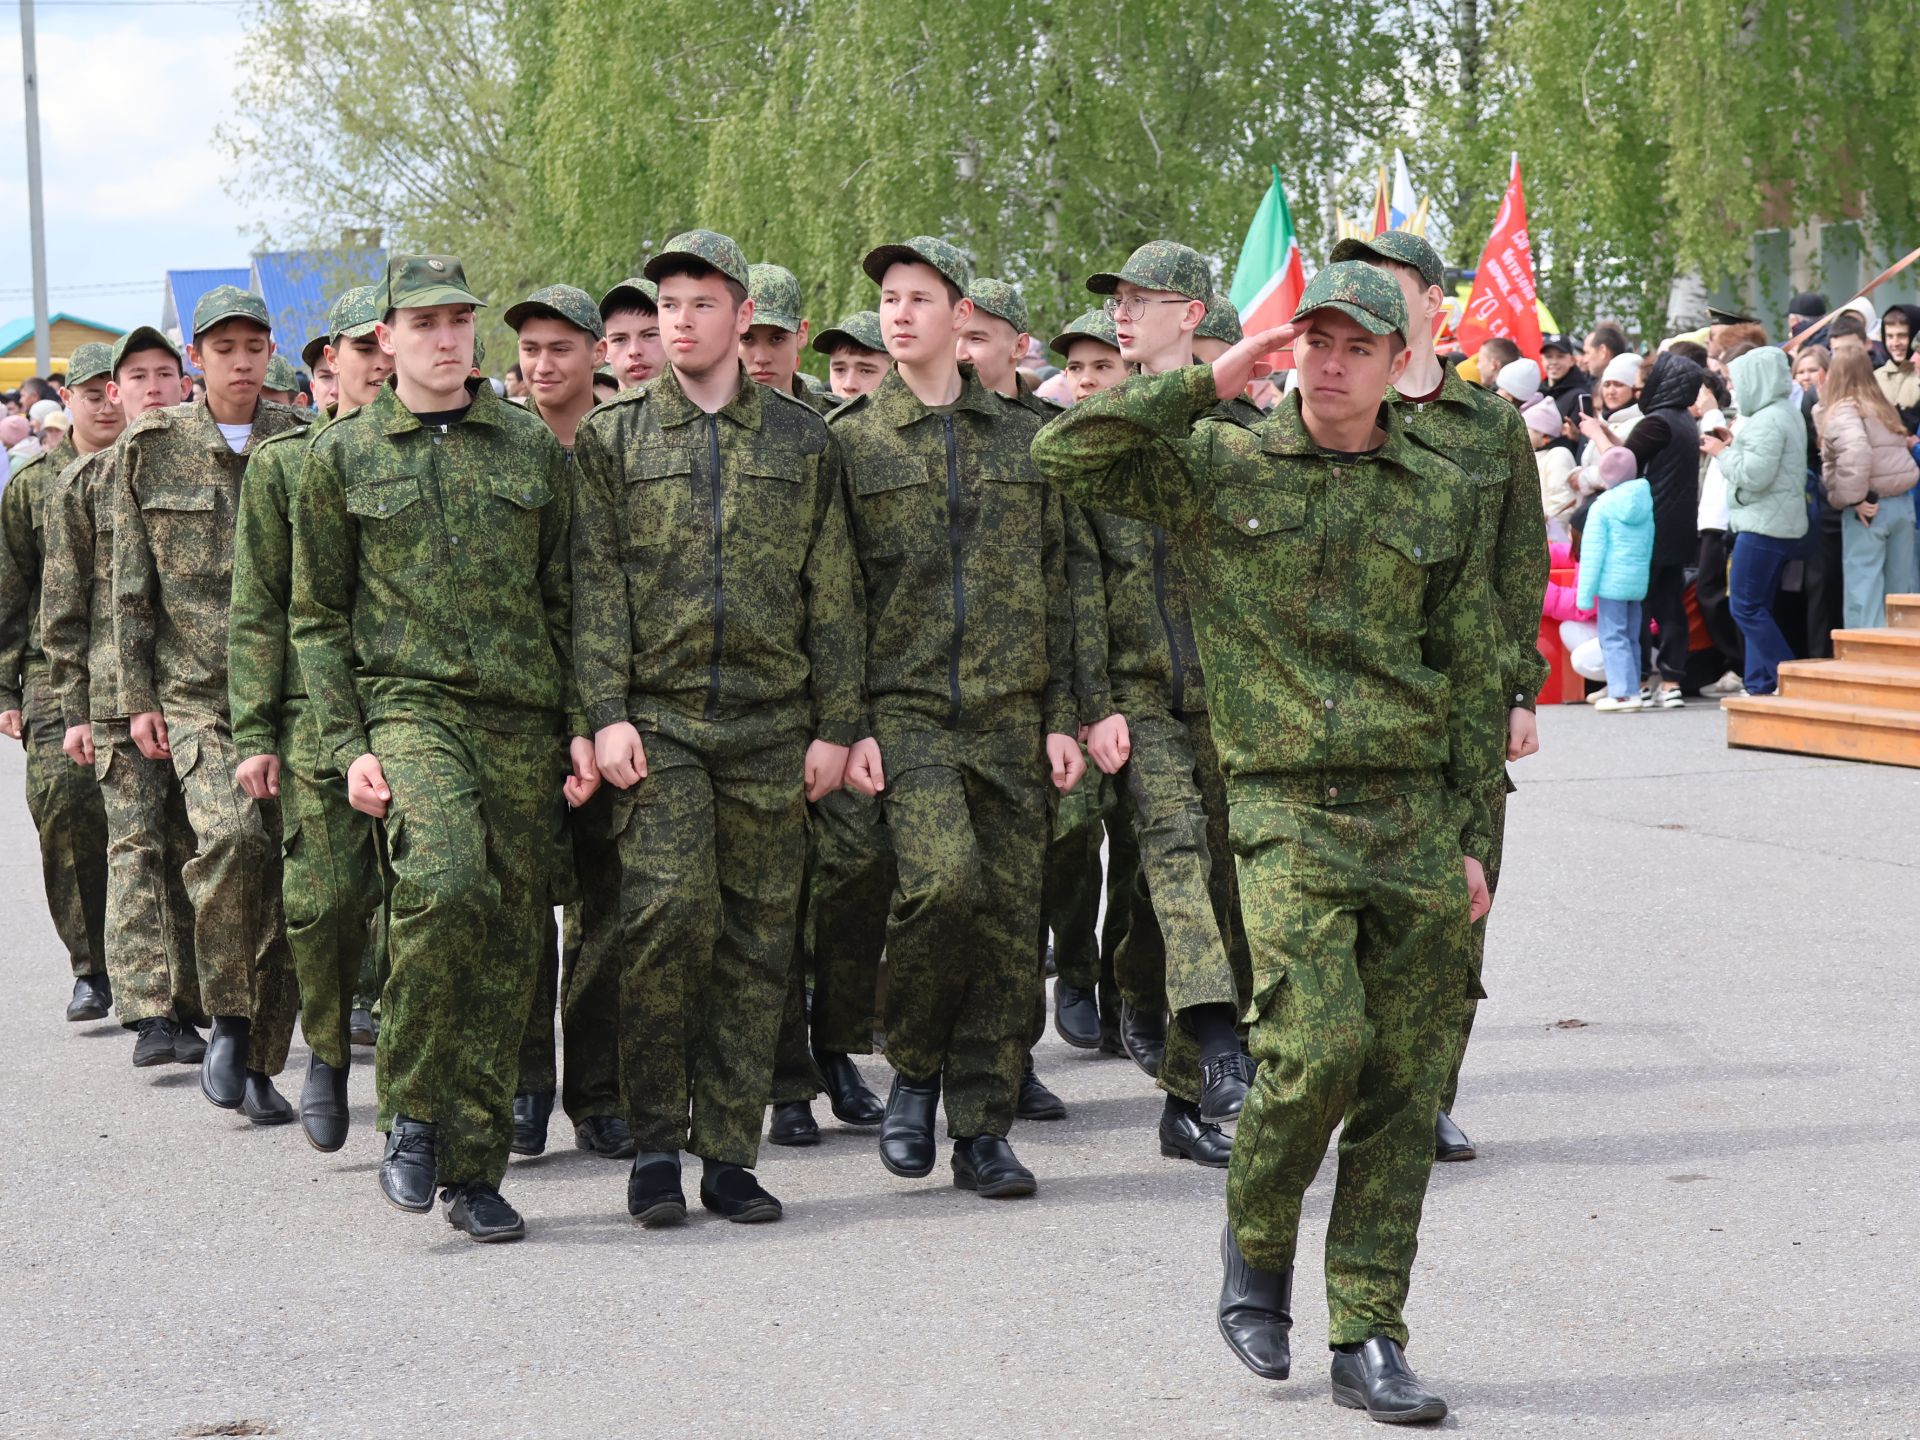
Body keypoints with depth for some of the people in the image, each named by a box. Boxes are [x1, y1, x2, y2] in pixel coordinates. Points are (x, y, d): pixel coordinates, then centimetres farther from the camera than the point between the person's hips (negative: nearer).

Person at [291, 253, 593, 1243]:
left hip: (524, 718, 3)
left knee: (508, 941, 1)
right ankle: (413, 1114, -12)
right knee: (443, 880, -29)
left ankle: (475, 1170, 12)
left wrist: (581, 723, 5)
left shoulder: (532, 447, 12)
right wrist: (348, 745, -2)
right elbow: (317, 617, 8)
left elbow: (568, 597, 14)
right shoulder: (342, 455, 7)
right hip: (409, 705, -3)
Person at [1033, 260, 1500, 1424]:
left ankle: (1369, 1339, 10)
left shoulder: (1443, 496, 11)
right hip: (1287, 809, -3)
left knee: (1405, 1081, 1)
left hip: (1418, 817, 3)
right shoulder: (1218, 467, 4)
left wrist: (1475, 839, 8)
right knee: (1319, 1046, -18)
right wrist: (1209, 382, -9)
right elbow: (1065, 456, -8)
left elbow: (1475, 679, 13)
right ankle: (1257, 1246, 11)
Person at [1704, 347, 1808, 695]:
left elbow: (1754, 475, -22)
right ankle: (1761, 686, 13)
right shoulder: (1789, 413, 17)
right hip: (1783, 524, 11)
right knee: (1757, 607, 13)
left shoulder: (1768, 420, -17)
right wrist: (1734, 446, 9)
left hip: (1763, 526, -11)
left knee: (1746, 605, -8)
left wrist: (1723, 452, -8)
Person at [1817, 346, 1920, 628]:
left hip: (1869, 509, -7)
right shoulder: (1884, 407, 17)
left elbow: (1856, 451, -25)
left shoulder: (1841, 411, -9)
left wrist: (1855, 498, -17)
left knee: (1864, 586, -5)